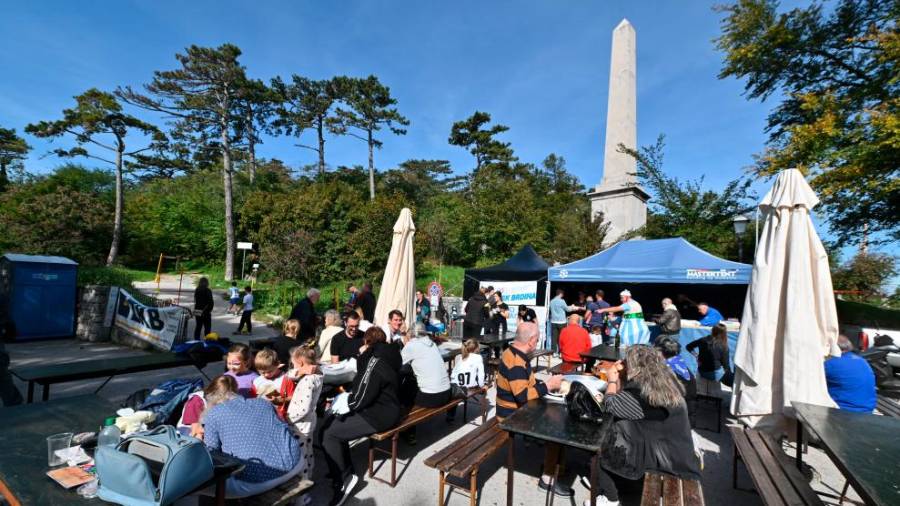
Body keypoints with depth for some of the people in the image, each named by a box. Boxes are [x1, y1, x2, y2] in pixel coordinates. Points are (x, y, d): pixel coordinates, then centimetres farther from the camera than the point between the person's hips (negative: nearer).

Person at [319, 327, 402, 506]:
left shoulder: (375, 362, -21)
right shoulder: (387, 357, 8)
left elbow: (360, 399, -20)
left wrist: (343, 402, -3)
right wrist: (348, 394, 8)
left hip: (379, 415, -10)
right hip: (380, 407, 10)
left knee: (327, 434, -10)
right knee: (330, 422, 10)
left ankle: (343, 480, 5)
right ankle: (346, 472, 18)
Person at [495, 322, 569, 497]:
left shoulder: (514, 353, 4)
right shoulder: (516, 363, -29)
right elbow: (523, 395, -34)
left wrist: (546, 383, 1)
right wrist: (548, 385, -24)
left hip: (517, 408, 10)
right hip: (513, 415, -10)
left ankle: (552, 461, 23)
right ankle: (547, 478, 1)